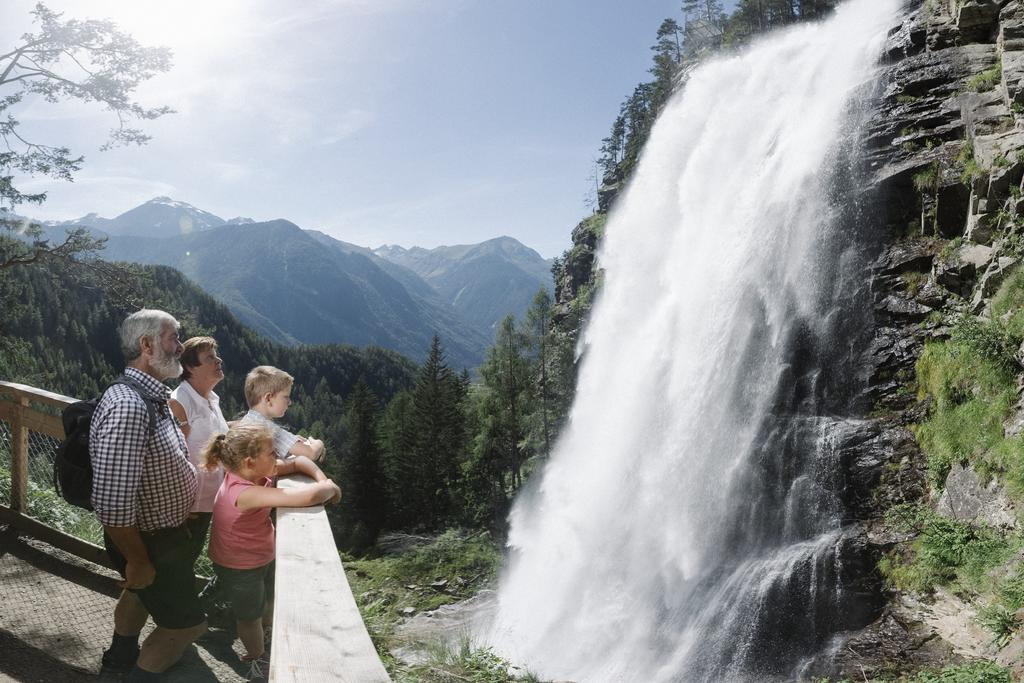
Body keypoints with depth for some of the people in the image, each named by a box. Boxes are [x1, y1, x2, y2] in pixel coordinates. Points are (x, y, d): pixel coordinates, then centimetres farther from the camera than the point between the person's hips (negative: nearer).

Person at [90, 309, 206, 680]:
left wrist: (179, 520, 19)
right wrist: (138, 561, -22)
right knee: (186, 622, 6)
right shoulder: (128, 406, -34)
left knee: (141, 593, 32)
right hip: (150, 543, -10)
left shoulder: (152, 396, -1)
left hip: (164, 529, 10)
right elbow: (112, 504, -34)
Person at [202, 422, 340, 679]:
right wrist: (330, 488, -31)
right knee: (251, 615, 20)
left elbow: (298, 461, -5)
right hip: (241, 569, -8)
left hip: (263, 556, 8)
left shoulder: (252, 472, -16)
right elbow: (307, 496, -51)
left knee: (269, 601, 31)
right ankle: (259, 661, 45)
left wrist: (322, 479, -23)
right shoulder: (246, 493, -43)